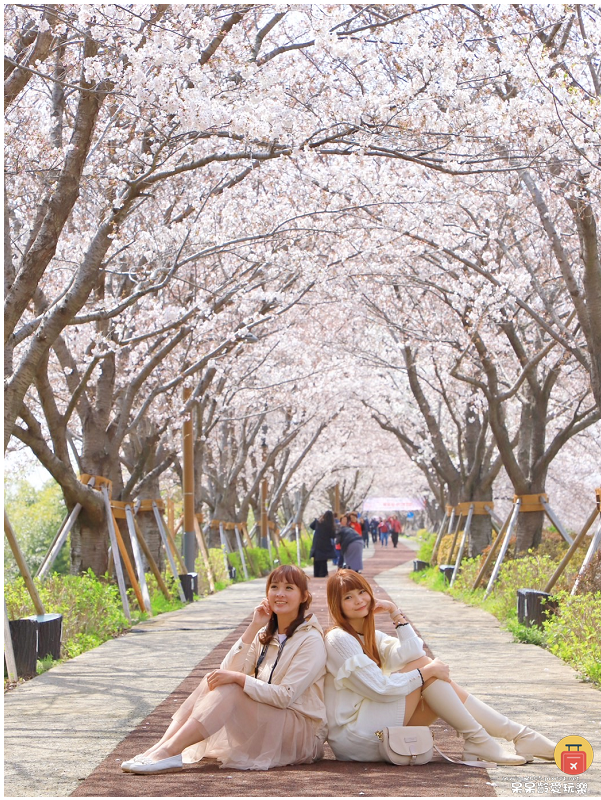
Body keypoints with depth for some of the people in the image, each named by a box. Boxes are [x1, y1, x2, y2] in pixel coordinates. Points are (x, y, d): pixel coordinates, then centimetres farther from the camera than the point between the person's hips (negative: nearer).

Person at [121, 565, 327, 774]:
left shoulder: (310, 640, -10)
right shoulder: (266, 634, 12)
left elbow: (285, 696, -20)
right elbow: (229, 670, -4)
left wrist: (237, 678, -25)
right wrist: (253, 627, -11)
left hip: (302, 731, -7)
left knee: (228, 689, -25)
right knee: (214, 679, -13)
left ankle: (169, 752, -34)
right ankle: (160, 747, -26)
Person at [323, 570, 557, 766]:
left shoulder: (370, 636, 15)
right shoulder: (338, 639, -14)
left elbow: (412, 653, -1)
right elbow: (378, 688, -19)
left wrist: (395, 613, -4)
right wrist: (426, 671, -14)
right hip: (353, 736, -8)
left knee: (443, 685, -2)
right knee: (423, 663, -14)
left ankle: (521, 736, -2)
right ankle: (476, 739, -11)